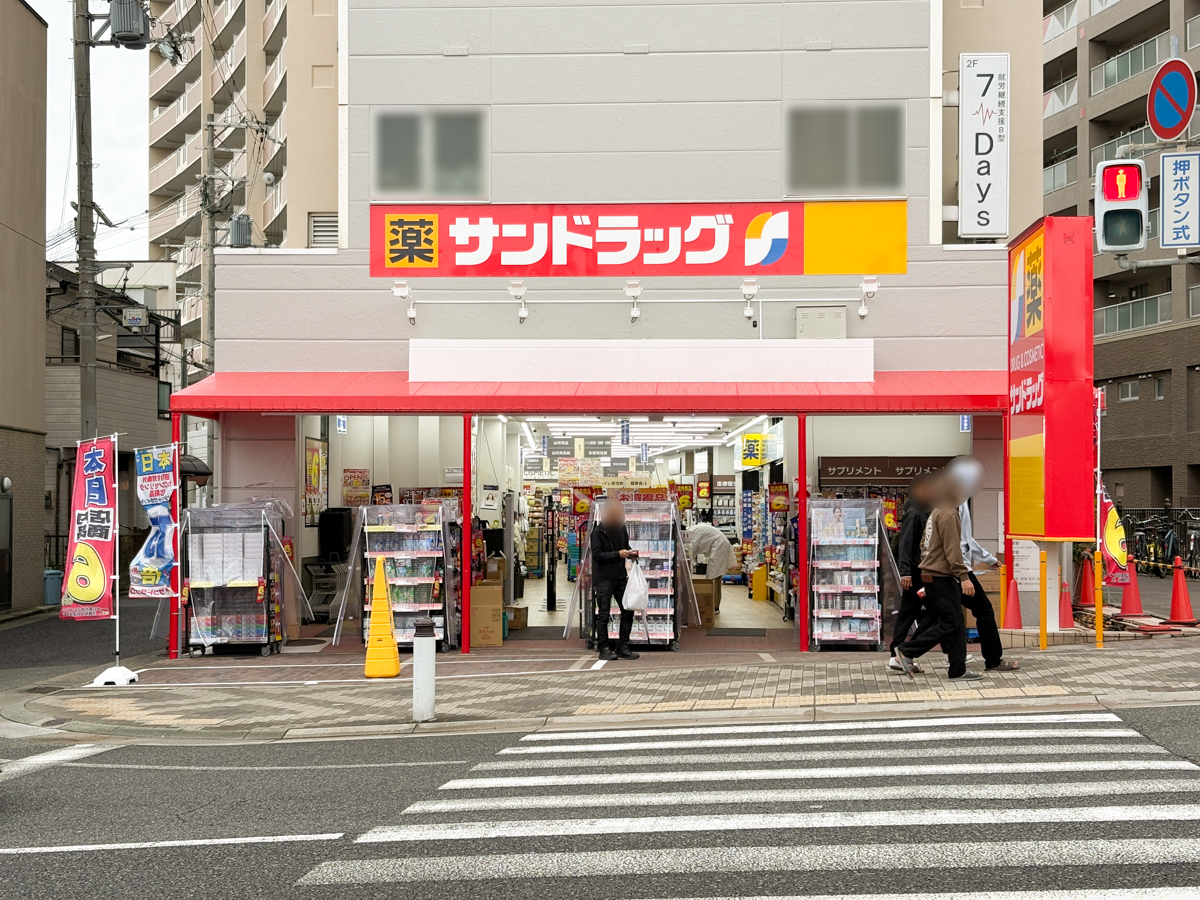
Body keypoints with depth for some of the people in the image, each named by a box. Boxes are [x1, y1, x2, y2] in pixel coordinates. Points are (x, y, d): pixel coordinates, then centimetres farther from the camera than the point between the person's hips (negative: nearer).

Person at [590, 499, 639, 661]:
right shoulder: (598, 532, -9)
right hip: (603, 579, -6)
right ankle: (604, 649, 6)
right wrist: (618, 554, -21)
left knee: (628, 611, 4)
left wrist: (630, 553, 2)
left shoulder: (621, 529, 11)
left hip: (620, 576, 6)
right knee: (603, 614, -2)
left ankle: (623, 647, 14)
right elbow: (597, 555, -15)